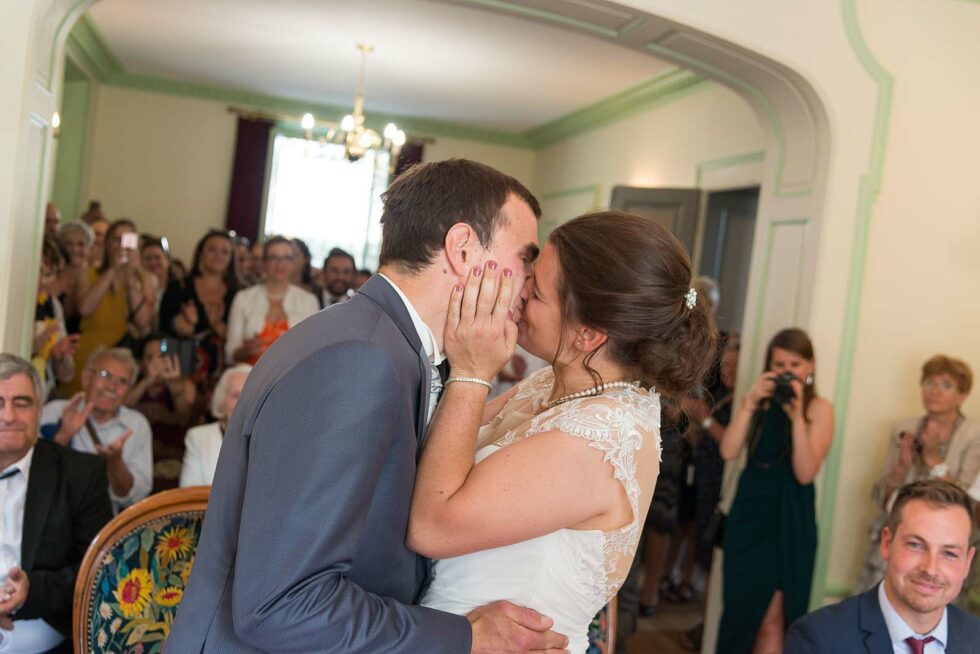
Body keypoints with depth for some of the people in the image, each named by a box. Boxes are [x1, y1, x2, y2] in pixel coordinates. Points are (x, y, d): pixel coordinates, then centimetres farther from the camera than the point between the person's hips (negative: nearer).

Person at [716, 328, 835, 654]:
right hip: (748, 511, 3)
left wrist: (797, 417, -21)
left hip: (789, 520, -3)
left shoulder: (819, 409, -4)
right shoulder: (760, 401, 5)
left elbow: (805, 474, -14)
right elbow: (728, 452, -9)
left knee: (772, 617, -3)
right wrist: (749, 403, -16)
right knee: (740, 609, 11)